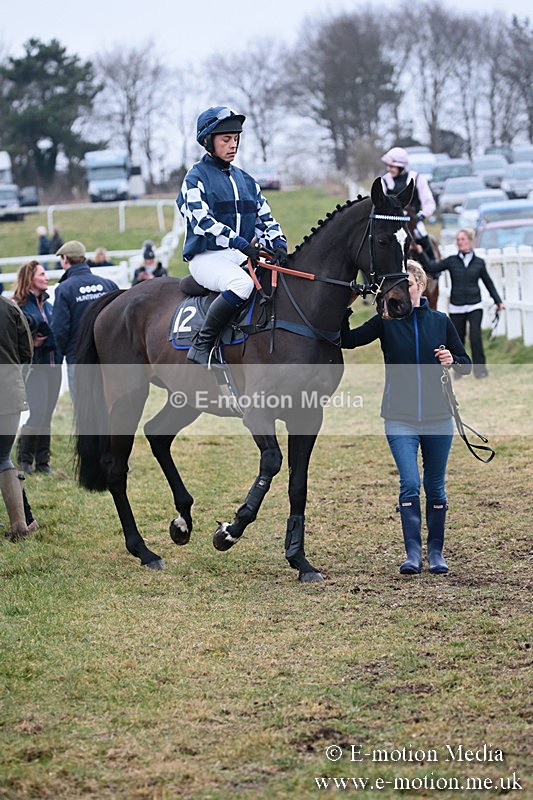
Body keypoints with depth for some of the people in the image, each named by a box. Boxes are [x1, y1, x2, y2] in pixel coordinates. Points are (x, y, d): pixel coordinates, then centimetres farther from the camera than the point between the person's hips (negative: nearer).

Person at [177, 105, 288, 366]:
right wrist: (241, 243, -27)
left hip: (240, 256, 7)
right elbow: (203, 221, -16)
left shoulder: (245, 180, 20)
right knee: (242, 283, -36)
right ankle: (202, 345, -27)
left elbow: (264, 219, 15)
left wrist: (278, 243, -7)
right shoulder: (196, 178, -2)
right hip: (206, 256, -7)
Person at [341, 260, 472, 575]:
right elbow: (348, 340, -10)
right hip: (400, 419, -1)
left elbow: (467, 364, 10)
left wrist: (452, 360, -12)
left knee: (435, 487, 9)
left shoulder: (440, 321, 4)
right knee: (409, 484, -13)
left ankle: (436, 551, 20)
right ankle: (413, 553, -12)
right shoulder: (386, 322, 1)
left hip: (438, 417, 2)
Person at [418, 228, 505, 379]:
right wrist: (421, 253, -15)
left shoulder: (479, 262, 2)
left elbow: (488, 283, 11)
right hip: (456, 308, 1)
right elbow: (432, 268, -4)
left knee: (475, 337, -13)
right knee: (458, 339, 8)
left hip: (474, 306, -1)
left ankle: (480, 368, -3)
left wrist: (498, 301, 10)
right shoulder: (451, 261, 2)